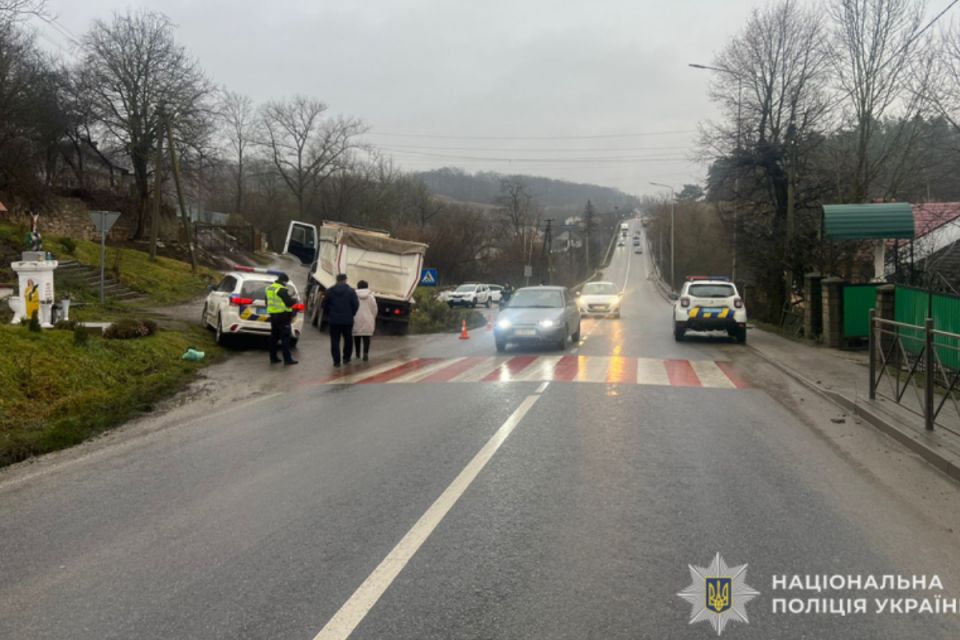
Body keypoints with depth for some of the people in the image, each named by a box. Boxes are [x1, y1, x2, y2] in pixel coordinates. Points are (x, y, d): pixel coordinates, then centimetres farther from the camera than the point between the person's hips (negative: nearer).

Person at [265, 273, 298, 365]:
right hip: (282, 315, -9)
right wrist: (294, 300, 1)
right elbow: (289, 302, -20)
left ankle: (273, 358, 17)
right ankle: (287, 359, -7)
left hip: (273, 315, 9)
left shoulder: (269, 288, 13)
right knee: (285, 337, -6)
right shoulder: (282, 290, -16)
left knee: (274, 337, 14)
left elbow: (267, 302, 22)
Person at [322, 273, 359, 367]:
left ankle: (336, 361, -1)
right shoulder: (350, 291, -5)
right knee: (348, 340, 15)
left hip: (334, 320, 1)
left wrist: (328, 315, 15)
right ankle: (346, 358, 19)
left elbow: (324, 305, 2)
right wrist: (351, 314, 7)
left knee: (335, 341, 4)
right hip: (347, 320, 0)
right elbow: (356, 305, -8)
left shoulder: (329, 291, 0)